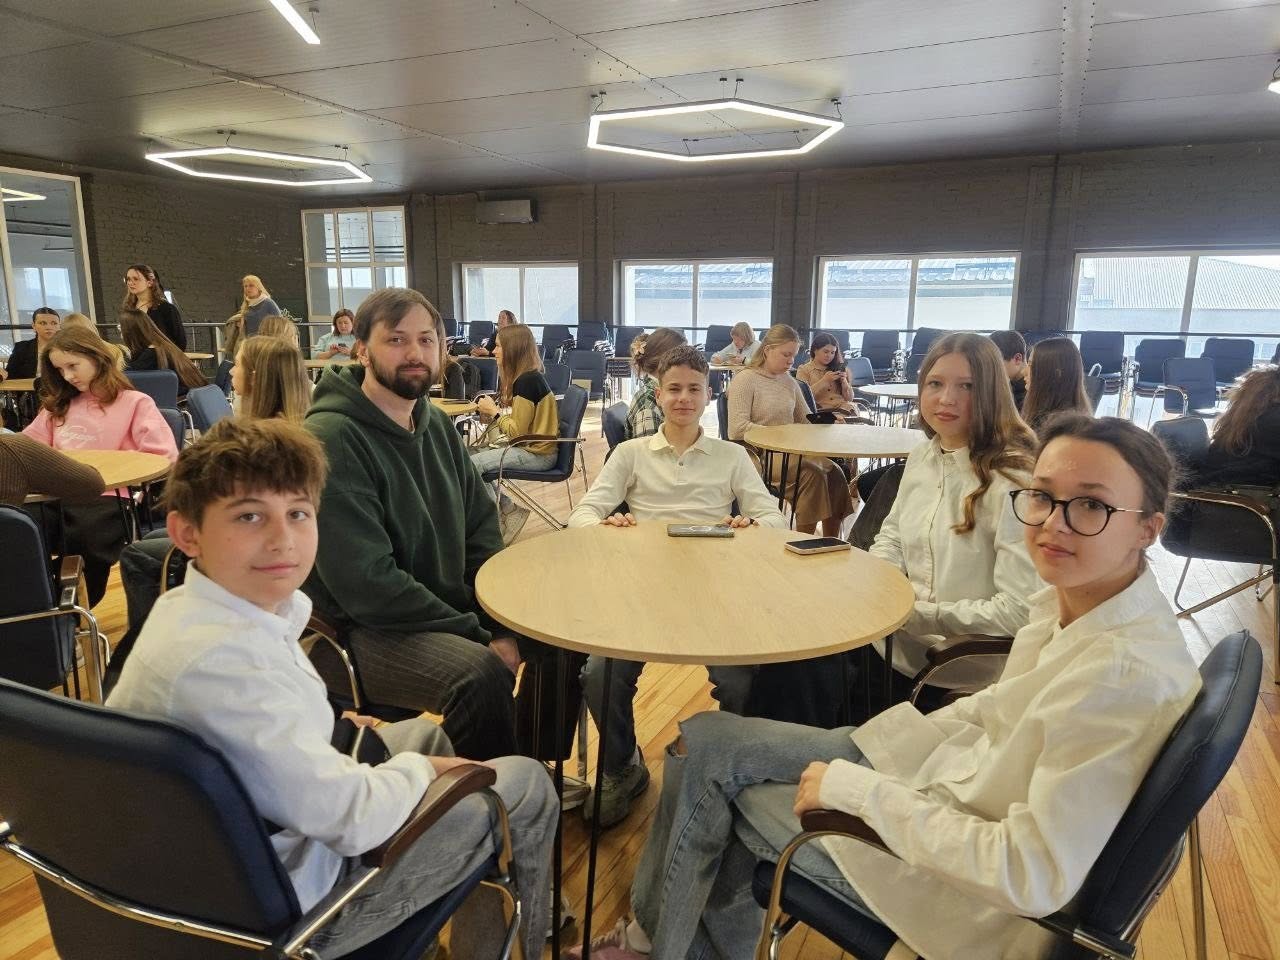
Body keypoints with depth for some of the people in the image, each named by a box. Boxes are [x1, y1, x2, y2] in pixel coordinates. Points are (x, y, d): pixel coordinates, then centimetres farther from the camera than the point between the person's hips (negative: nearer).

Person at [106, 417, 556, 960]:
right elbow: (352, 821, -31)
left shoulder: (191, 607, -5)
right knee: (528, 786, 2)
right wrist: (417, 769, -12)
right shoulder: (221, 659, -36)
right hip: (292, 904, -9)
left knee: (425, 732, 29)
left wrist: (328, 728, 3)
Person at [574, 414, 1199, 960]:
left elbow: (1036, 875, -30)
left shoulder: (1129, 675, -31)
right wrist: (867, 752, 2)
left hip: (973, 891, -7)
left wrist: (858, 790, -25)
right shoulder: (1069, 600, -6)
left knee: (709, 768, 3)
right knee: (705, 742, 6)